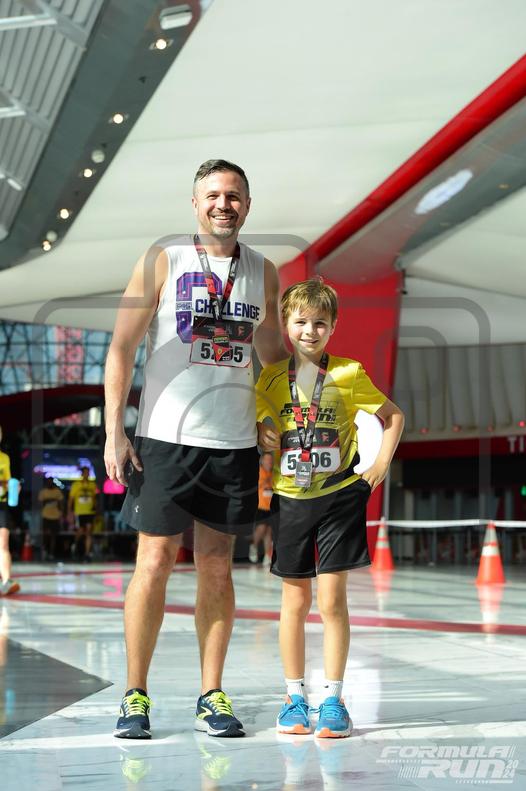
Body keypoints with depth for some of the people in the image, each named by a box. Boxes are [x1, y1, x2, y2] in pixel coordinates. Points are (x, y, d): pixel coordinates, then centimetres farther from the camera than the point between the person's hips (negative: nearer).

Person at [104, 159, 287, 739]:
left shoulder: (263, 272, 11)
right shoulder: (164, 259, 0)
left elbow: (273, 353, 22)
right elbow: (122, 347, -2)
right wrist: (114, 431, -10)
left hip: (234, 442, 3)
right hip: (165, 436, -3)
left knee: (217, 566, 7)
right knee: (155, 561, -2)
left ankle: (211, 696, 14)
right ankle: (135, 695, 8)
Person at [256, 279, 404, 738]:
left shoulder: (349, 374, -1)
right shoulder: (272, 379, 3)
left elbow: (393, 416, 8)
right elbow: (258, 427, 12)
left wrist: (381, 465, 0)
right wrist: (263, 435, -9)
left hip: (339, 497, -2)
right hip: (290, 498, 2)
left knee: (332, 600, -3)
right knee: (295, 601, 8)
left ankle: (333, 699, 5)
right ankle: (295, 698, 17)